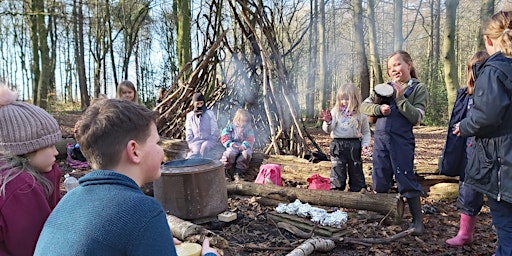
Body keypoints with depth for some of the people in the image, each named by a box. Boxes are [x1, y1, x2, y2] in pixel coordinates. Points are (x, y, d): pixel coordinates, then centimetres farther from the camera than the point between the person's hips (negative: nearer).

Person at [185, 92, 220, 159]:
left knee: (204, 147, -34)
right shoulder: (190, 115, 10)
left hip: (209, 140, -1)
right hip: (196, 141, 1)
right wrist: (190, 144, -3)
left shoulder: (210, 113, 3)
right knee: (196, 151, -30)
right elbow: (188, 132, 10)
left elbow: (214, 130, 2)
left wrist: (211, 142, -10)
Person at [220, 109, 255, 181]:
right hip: (233, 147, -1)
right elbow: (224, 137, 2)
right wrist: (231, 144, -16)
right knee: (229, 153, -35)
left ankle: (238, 172, -27)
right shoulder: (230, 127, 11)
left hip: (244, 147, 1)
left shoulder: (249, 128, 16)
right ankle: (226, 171, -17)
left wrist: (244, 145, -17)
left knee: (247, 154, -34)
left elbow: (250, 139, 2)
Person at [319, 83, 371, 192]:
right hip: (338, 145, -1)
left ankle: (357, 191, 23)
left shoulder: (361, 115, 3)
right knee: (337, 171, 2)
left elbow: (366, 132, 11)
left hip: (354, 146, 1)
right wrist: (328, 122, -23)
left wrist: (365, 144, -4)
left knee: (356, 171, 10)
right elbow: (328, 130, -2)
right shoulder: (335, 112, 1)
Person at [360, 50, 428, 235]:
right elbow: (364, 105, 8)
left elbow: (416, 118, -8)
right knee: (380, 181, 12)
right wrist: (379, 108, -11)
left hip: (402, 140, -4)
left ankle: (418, 220, 14)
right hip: (380, 138, 4)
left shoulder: (419, 88, 2)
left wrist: (400, 98, -14)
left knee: (406, 180, -1)